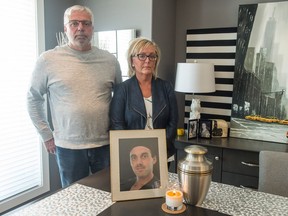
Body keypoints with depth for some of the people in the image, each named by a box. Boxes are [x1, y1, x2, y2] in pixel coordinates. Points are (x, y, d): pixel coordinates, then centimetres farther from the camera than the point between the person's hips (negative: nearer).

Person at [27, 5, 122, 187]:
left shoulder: (110, 60, 1)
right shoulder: (48, 60, -6)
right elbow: (34, 99, 3)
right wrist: (46, 135, 2)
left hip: (106, 144, 2)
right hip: (68, 146, -1)